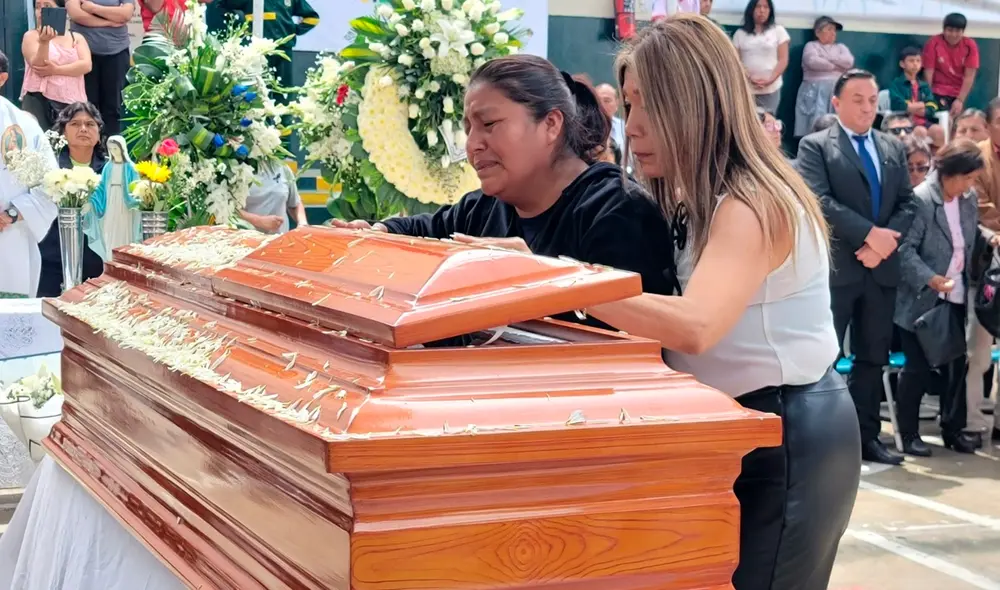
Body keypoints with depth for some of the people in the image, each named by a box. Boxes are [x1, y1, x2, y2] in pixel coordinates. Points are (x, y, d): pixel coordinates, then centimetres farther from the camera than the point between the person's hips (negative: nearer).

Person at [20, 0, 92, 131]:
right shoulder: (31, 36, 6)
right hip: (39, 100, -3)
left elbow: (86, 65, -5)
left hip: (72, 103, 3)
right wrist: (44, 42, -24)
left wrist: (56, 70, -15)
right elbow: (38, 66, -9)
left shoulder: (77, 38, 13)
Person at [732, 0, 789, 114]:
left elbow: (783, 60, 2)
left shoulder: (778, 31, 7)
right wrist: (749, 78, -13)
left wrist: (770, 80, -13)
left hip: (771, 89, 0)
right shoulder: (740, 33, 9)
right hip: (745, 88, 0)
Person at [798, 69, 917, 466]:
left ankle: (867, 437, 18)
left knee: (873, 357, 10)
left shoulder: (894, 149, 15)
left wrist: (883, 242, -9)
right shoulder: (815, 146, -2)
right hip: (835, 267, -6)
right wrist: (870, 233, -19)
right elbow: (820, 202, -15)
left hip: (882, 267, 6)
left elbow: (907, 203, 9)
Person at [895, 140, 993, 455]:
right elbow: (905, 249, -21)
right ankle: (909, 434, 15)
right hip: (922, 299, -7)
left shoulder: (969, 198, 4)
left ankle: (954, 429, 25)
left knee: (956, 364, 12)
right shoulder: (921, 199, -18)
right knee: (918, 367, 3)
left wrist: (989, 238, -3)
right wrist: (930, 279, -31)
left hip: (956, 298, 7)